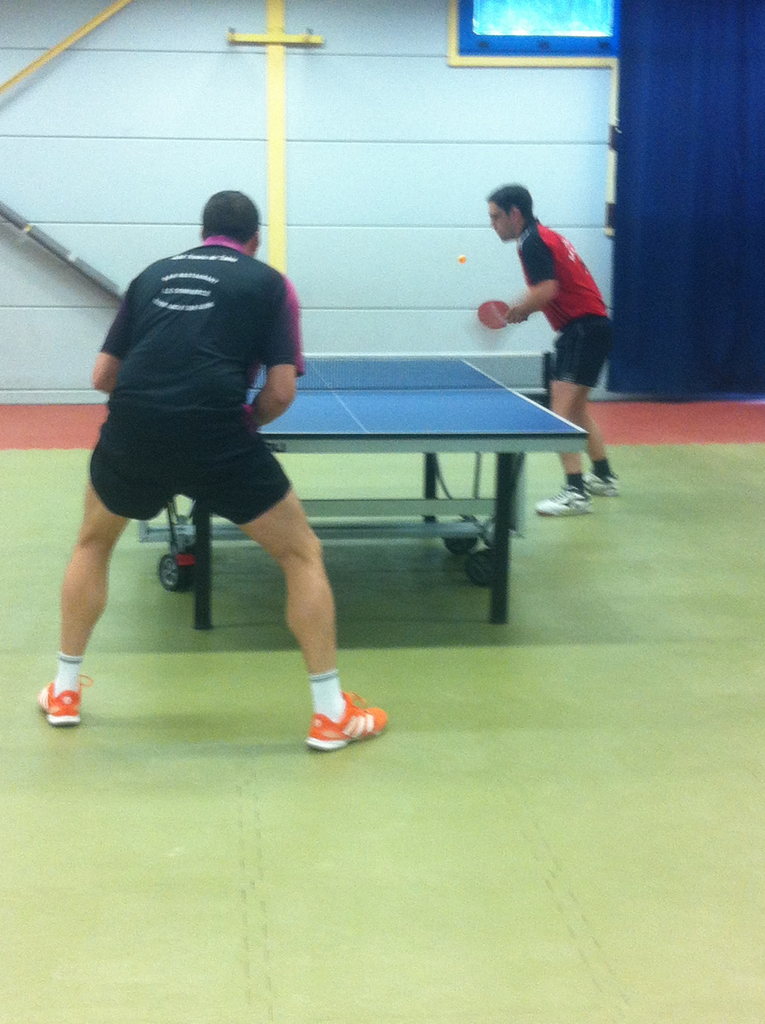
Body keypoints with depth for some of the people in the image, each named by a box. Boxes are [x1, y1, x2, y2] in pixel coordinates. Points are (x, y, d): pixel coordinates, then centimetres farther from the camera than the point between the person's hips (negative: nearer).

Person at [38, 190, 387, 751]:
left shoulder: (153, 275, 23)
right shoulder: (268, 282, 13)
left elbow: (103, 376, 21)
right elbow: (281, 392, 2)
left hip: (130, 432, 4)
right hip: (215, 436, -3)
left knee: (93, 542, 32)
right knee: (303, 554, 14)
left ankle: (65, 691, 36)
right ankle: (332, 714, 13)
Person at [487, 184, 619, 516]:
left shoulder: (533, 242, -12)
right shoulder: (545, 236, 18)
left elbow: (547, 290, -25)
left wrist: (517, 310, -8)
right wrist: (524, 308, 9)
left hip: (583, 327, -11)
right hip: (592, 324, 11)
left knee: (562, 408, -16)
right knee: (577, 408, 23)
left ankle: (576, 492, -22)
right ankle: (603, 477, 35)